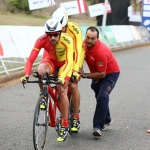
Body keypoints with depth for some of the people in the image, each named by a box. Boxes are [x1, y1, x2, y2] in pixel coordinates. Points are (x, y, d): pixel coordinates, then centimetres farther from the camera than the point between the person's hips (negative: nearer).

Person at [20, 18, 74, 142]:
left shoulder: (67, 40, -36)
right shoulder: (42, 40, -31)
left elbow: (69, 62, -43)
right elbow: (30, 59, -33)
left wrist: (62, 77, -58)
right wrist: (26, 75, -48)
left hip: (64, 63, -2)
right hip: (51, 61, 2)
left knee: (62, 90, -17)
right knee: (41, 70, -32)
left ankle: (65, 126, -8)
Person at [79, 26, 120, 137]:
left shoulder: (101, 51, -36)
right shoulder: (84, 45, -16)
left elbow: (102, 74, -32)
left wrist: (85, 75, -31)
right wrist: (78, 70, -9)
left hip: (110, 73, -8)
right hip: (97, 73, 8)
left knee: (102, 97, -24)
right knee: (99, 97, 20)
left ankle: (98, 126, -23)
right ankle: (106, 120, 43)